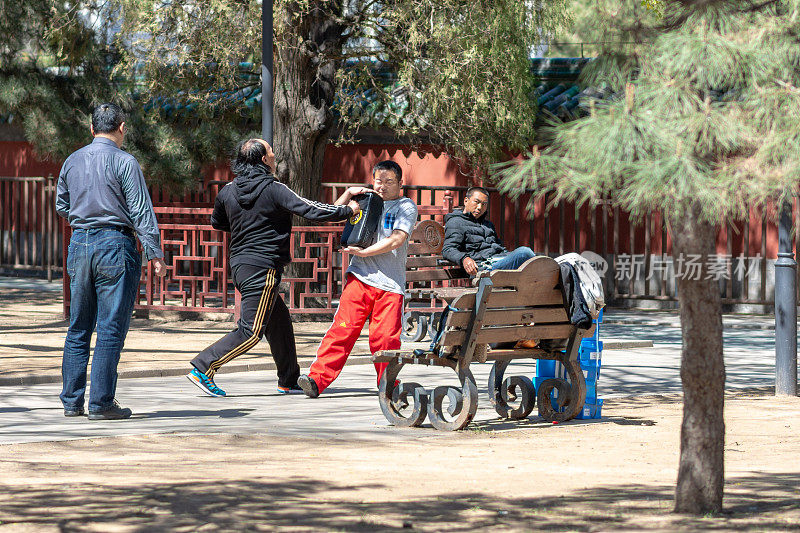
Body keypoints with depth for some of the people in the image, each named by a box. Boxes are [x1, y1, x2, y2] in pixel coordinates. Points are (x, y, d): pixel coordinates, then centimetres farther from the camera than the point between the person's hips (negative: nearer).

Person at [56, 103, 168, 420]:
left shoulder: (72, 162, 10)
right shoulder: (124, 162, -8)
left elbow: (61, 207, 22)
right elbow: (141, 211, -11)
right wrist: (155, 254, -10)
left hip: (79, 244, 6)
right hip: (115, 245, -6)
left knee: (78, 327, 12)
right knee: (111, 327, -3)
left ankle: (72, 400, 12)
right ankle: (101, 403, -5)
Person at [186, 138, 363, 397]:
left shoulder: (228, 191, 6)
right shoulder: (273, 190, -13)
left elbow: (217, 222, 23)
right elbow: (311, 210, -14)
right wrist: (348, 210, -3)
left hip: (239, 264, 8)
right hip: (264, 268, -8)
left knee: (280, 322, 18)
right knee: (250, 332, -7)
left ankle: (289, 381, 23)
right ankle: (202, 368, -15)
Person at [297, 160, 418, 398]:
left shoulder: (406, 207, 5)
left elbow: (396, 240, -9)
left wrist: (364, 252, -11)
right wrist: (349, 193, 8)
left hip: (390, 283, -2)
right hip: (360, 277, 2)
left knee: (385, 337, -5)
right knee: (343, 328, -8)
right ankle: (317, 379, -14)